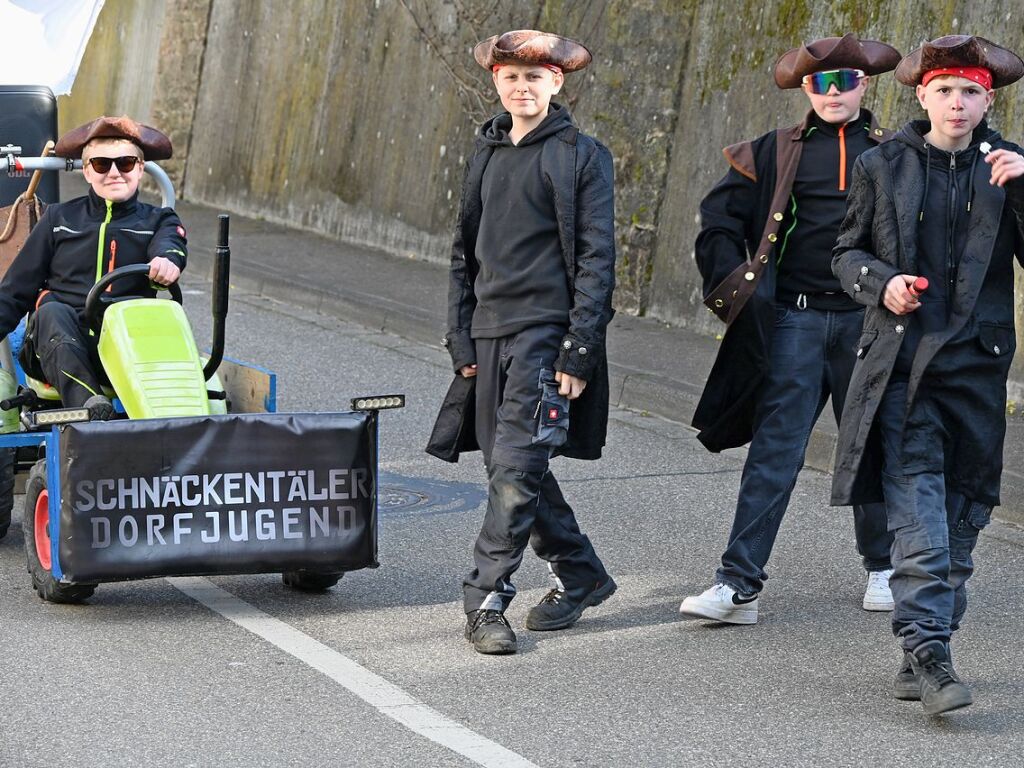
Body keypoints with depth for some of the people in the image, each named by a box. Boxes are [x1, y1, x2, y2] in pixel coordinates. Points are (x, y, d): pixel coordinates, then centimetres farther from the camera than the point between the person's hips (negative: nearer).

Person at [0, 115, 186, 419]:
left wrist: (168, 259, -34)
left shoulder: (158, 221, 19)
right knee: (51, 313, -34)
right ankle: (89, 405, -58)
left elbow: (169, 242, -7)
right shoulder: (59, 219, 21)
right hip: (60, 343, 1)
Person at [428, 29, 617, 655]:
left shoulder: (583, 156, -3)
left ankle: (486, 602, -7)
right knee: (511, 466, 10)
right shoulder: (488, 153, 14)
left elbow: (597, 258, -7)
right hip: (492, 330, 7)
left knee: (516, 468, -12)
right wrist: (461, 338, 11)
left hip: (547, 329, -7)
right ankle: (580, 574, 25)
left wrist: (580, 351, -14)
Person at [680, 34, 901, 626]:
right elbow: (718, 220, 11)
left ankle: (882, 569, 27)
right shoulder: (776, 153, 7)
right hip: (794, 318, 0)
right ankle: (740, 585, -10)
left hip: (866, 319, 1)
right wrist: (736, 287, 0)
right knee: (774, 448, -7)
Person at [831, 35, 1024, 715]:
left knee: (963, 513, 6)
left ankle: (923, 656, 15)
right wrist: (883, 283, -7)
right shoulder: (882, 167, 8)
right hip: (902, 362, -2)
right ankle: (929, 650, -17)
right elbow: (848, 254, 13)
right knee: (918, 508, -13)